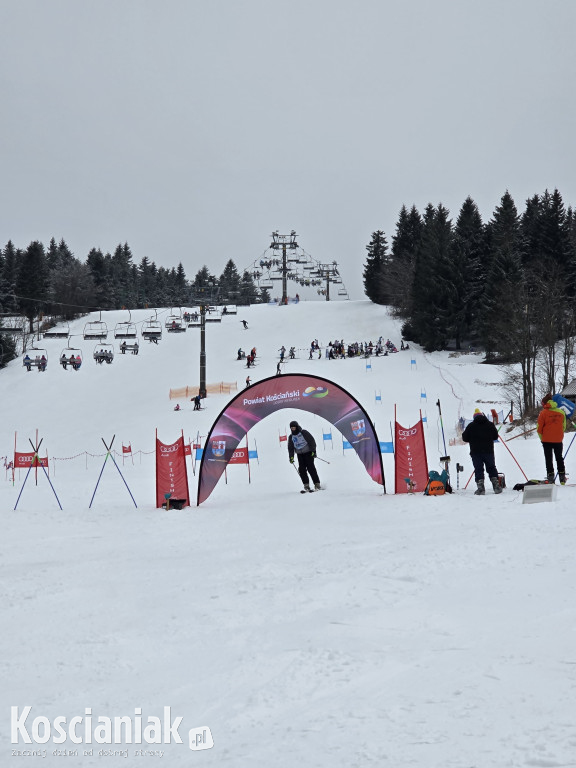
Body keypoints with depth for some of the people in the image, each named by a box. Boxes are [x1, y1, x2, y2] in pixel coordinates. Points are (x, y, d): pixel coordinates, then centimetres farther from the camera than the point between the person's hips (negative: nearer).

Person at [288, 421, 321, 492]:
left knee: (310, 468, -11)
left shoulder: (304, 433, -6)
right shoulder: (291, 437, 9)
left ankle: (317, 484, -8)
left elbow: (312, 441, -7)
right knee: (301, 469, -6)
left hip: (308, 452, -5)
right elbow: (290, 448, 13)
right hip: (300, 454, 5)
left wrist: (313, 451, -12)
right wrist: (291, 457, 2)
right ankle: (306, 485, -3)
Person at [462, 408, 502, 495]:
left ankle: (480, 488, -10)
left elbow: (465, 438, -1)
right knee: (491, 468, 12)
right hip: (489, 451, 2)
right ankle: (496, 486, 6)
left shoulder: (471, 426, -3)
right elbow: (495, 436, 11)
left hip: (476, 452, -2)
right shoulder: (490, 424, 4)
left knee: (478, 469, 0)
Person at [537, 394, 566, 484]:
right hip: (558, 440, 3)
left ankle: (550, 477, -2)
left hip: (547, 440, -3)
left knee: (548, 459, 4)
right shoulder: (561, 412, 2)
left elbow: (539, 428, -8)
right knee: (559, 458, 14)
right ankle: (562, 477, 10)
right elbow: (564, 426, 9)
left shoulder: (543, 413, -10)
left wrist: (542, 438, 6)